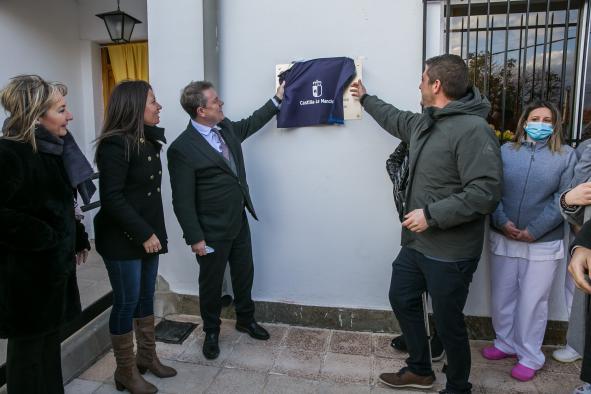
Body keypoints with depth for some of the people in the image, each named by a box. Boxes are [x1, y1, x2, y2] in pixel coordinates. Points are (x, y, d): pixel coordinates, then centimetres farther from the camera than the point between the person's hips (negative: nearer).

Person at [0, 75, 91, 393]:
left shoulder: (51, 148, 6)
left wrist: (77, 238, 15)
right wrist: (43, 239, -19)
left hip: (53, 266, 8)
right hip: (26, 273, -8)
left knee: (49, 343, 21)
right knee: (28, 350, 9)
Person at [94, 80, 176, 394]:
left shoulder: (147, 141, 7)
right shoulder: (115, 145, -17)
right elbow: (112, 198, -20)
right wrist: (144, 233, -19)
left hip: (147, 233, 8)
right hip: (122, 238, -7)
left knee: (146, 296, 16)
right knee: (126, 301, 3)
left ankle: (147, 356, 32)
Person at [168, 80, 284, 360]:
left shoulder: (226, 128, 2)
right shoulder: (182, 148, -20)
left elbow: (251, 124, 24)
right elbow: (183, 200, -18)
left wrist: (277, 98, 23)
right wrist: (195, 237, -17)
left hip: (240, 221, 7)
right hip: (212, 230, -7)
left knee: (244, 273, 20)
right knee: (211, 282, 12)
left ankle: (245, 319, 43)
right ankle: (211, 332, 35)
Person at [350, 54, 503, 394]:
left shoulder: (474, 129, -21)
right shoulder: (424, 122, 8)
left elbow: (486, 193, -27)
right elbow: (395, 119, 30)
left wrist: (432, 214, -24)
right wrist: (366, 98, 40)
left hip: (450, 253, -9)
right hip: (416, 243, 9)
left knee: (449, 323, 7)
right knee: (402, 299, 21)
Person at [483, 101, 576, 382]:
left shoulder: (566, 155, 2)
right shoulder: (505, 151, 5)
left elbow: (563, 199, -6)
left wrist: (534, 231, -15)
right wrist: (502, 222, -16)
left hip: (543, 243, -2)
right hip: (503, 239, 2)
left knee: (532, 302, 6)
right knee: (501, 297, 12)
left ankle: (530, 357, 22)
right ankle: (506, 343, 32)